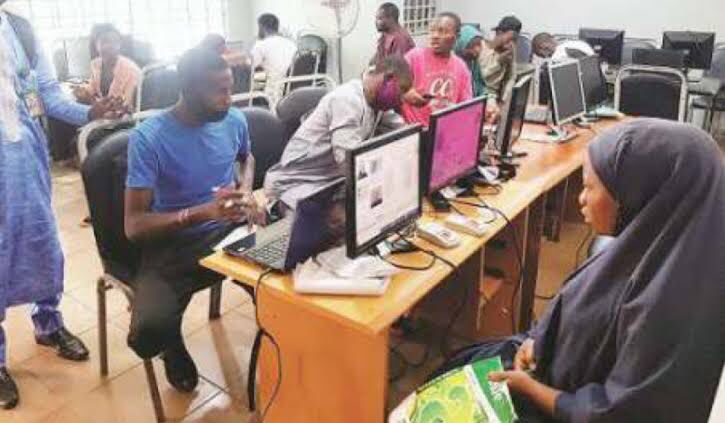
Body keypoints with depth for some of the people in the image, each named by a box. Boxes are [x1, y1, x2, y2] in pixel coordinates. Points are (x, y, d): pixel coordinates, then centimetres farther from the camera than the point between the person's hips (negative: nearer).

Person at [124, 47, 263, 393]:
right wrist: (202, 212, -31)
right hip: (172, 245, -3)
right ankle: (173, 343, 11)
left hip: (229, 230, 4)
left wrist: (246, 190, 3)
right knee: (148, 334, -29)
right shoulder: (148, 137, -15)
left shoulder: (234, 120, 0)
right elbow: (133, 225, -17)